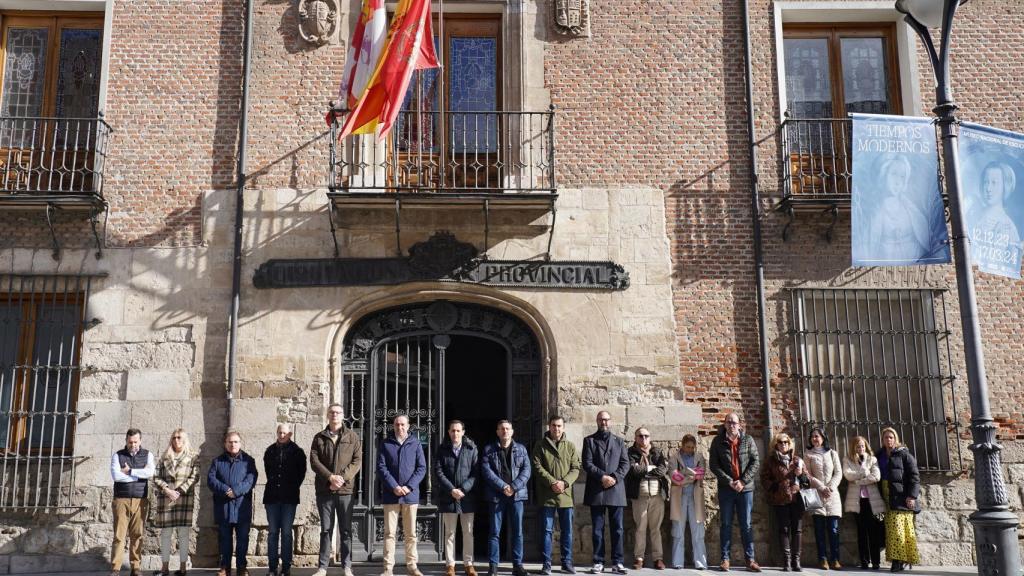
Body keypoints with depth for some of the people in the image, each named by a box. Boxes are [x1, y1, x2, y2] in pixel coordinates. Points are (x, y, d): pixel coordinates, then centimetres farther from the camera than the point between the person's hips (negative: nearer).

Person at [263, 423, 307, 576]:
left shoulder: (297, 452, 2)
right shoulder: (270, 451, 9)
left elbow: (301, 473, 7)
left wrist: (293, 487, 5)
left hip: (289, 498, -2)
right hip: (272, 496, 2)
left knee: (286, 532, -2)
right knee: (272, 532, 3)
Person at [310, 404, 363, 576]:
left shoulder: (352, 437, 6)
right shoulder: (319, 437, 8)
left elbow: (357, 461, -1)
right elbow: (314, 461, -2)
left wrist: (342, 478, -15)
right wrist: (330, 477, -15)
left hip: (345, 490, -1)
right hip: (324, 489, 1)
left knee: (346, 530, 3)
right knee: (326, 529, 6)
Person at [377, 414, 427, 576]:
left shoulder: (415, 443, 4)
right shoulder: (386, 444, 4)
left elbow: (422, 468, 1)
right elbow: (381, 468, -2)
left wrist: (409, 487, -11)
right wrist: (394, 487, -13)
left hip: (410, 495, 0)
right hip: (390, 495, 0)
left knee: (411, 533, 6)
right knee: (390, 532, 1)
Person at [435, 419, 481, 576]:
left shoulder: (472, 449, 1)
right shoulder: (442, 449, 3)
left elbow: (476, 472, -3)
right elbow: (438, 471, -3)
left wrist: (463, 489, -14)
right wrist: (451, 489, -13)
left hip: (467, 497, 0)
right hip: (448, 497, 0)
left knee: (468, 532, 5)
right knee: (449, 533, 4)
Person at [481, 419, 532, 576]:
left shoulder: (521, 449, 10)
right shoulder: (489, 450, 5)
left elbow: (526, 470, 1)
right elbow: (486, 471, -5)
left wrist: (514, 487, -12)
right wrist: (503, 486, -15)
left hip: (517, 494, 1)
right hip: (496, 496, -1)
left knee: (517, 531, 3)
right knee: (495, 532, 1)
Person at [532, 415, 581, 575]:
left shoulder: (570, 446, 10)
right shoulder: (540, 445, 4)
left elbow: (575, 468, 4)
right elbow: (537, 466, -5)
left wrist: (564, 482, -12)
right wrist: (552, 482, -15)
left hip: (565, 494, 2)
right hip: (547, 495, -2)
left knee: (567, 530, 7)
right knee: (547, 530, 2)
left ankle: (567, 562, 17)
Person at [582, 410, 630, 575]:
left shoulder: (619, 441, 15)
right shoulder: (589, 440, 9)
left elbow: (625, 463, 6)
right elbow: (587, 463, -2)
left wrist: (615, 477, -10)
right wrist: (602, 476, -14)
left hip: (616, 489, 1)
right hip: (596, 490, -1)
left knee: (617, 528, 1)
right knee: (598, 529, 1)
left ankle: (617, 562, 6)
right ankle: (598, 562, 6)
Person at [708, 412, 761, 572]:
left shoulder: (748, 440, 3)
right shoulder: (718, 442, 1)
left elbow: (755, 463, 0)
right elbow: (713, 465, -2)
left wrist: (743, 481, -10)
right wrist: (729, 481, -11)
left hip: (745, 488, 0)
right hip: (725, 488, 0)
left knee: (746, 525, 4)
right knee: (726, 524, 4)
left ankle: (750, 559, 8)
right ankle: (725, 559, 8)